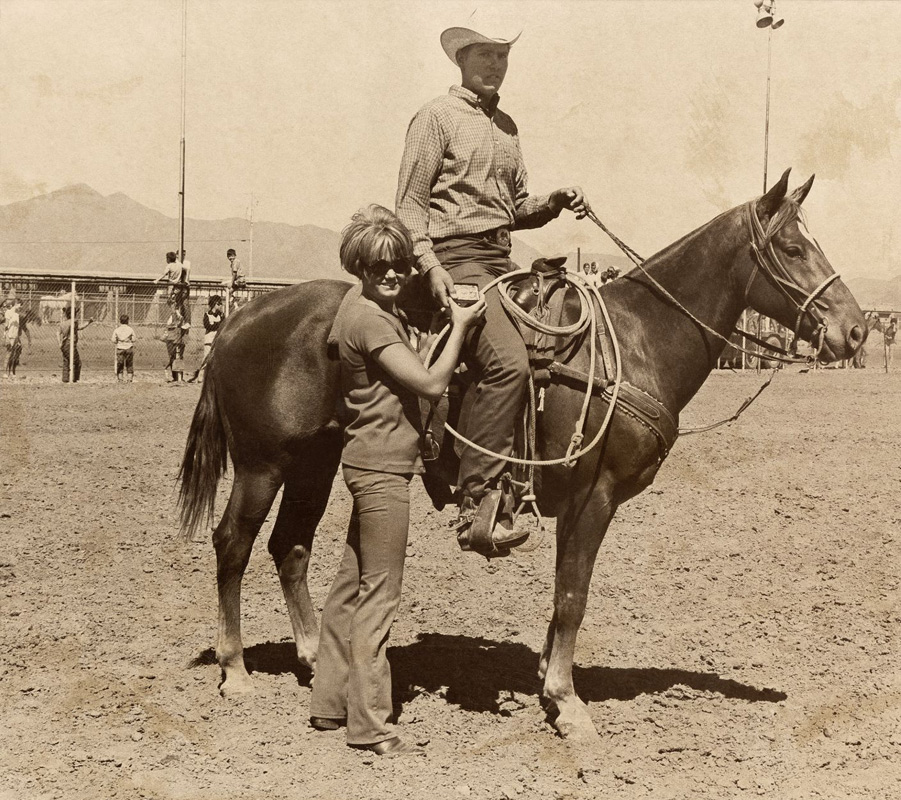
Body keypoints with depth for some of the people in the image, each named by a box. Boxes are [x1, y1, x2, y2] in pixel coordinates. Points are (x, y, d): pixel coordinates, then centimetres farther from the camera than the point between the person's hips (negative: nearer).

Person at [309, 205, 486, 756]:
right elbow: (431, 384, -20)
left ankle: (331, 703, 25)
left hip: (375, 467, 11)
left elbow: (416, 380, 24)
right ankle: (369, 725, 2)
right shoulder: (369, 319, -18)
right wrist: (461, 326, -13)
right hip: (382, 468, -11)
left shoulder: (386, 314, 14)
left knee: (353, 586, 15)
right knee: (379, 596, -5)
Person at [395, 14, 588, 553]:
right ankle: (476, 508, -28)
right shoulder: (438, 116, -1)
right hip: (455, 258, -9)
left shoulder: (507, 127, 21)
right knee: (510, 362, -26)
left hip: (502, 260, 9)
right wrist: (431, 269, -18)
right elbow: (410, 205, -5)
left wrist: (555, 203, 6)